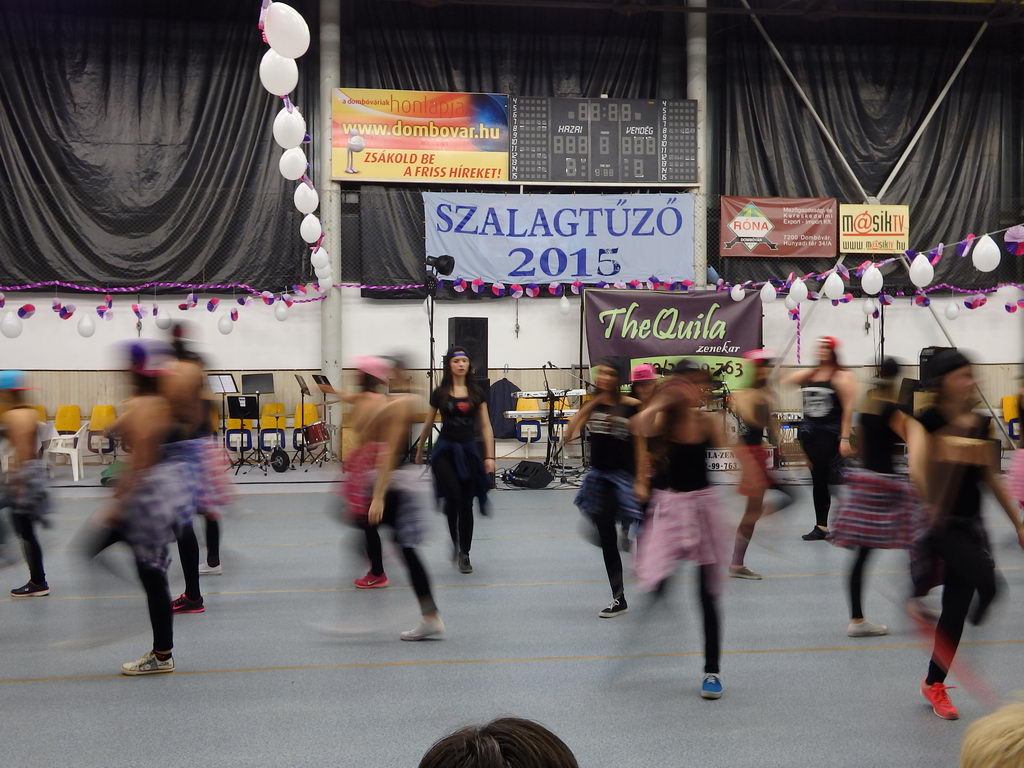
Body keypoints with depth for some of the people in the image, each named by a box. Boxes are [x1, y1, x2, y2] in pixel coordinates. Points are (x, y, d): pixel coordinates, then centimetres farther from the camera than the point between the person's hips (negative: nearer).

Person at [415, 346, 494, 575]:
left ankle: (464, 554, 16)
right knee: (453, 496, -21)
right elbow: (428, 425, 12)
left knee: (466, 504, 4)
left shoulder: (477, 393, 4)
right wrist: (419, 451, 19)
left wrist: (489, 456, -5)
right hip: (445, 449, -1)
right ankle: (455, 540, 4)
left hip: (469, 450, 2)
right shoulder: (439, 394, 1)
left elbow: (486, 427, 3)